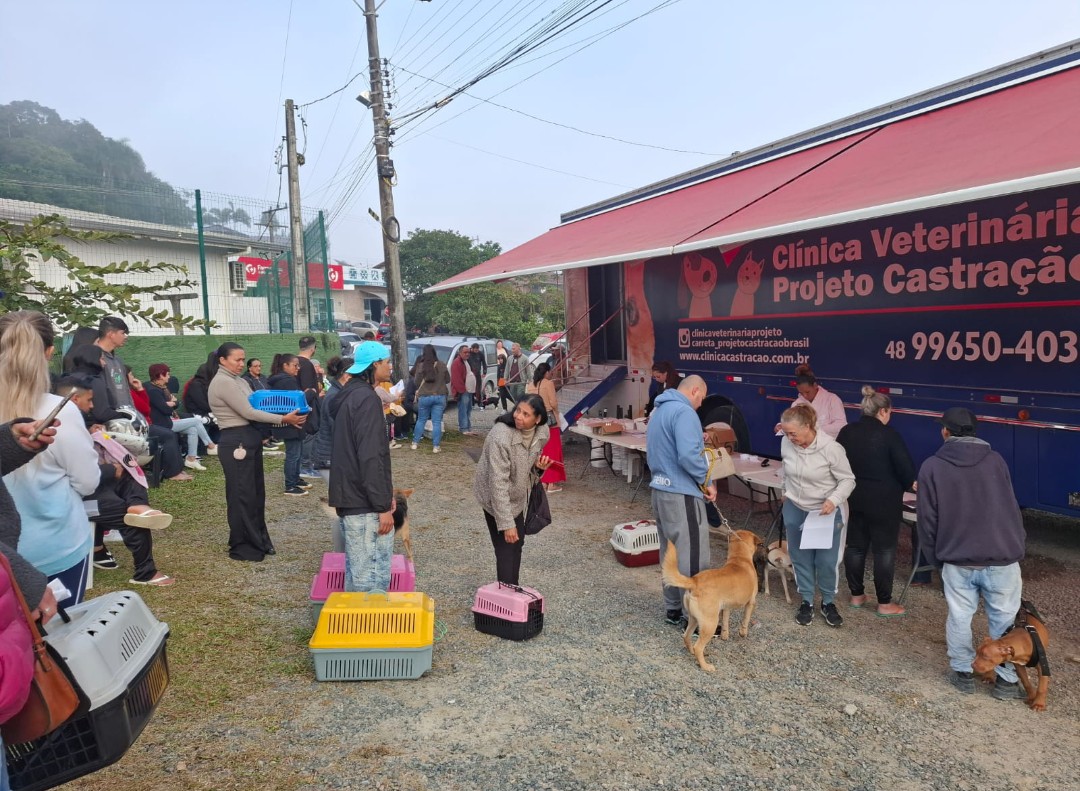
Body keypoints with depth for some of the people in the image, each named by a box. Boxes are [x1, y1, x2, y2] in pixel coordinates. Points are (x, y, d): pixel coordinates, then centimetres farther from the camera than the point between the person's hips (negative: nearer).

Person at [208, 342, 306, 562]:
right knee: (242, 495, 0)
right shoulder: (222, 382, -14)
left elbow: (256, 407, 11)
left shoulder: (239, 381, 16)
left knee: (257, 493, 15)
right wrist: (283, 419, -18)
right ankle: (241, 547, 13)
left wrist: (285, 413, -4)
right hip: (236, 442, -9)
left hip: (250, 439, 9)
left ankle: (258, 541, 27)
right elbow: (248, 412, -18)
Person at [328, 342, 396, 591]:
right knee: (373, 576, -4)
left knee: (357, 572, 18)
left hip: (350, 498, 10)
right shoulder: (367, 400, -16)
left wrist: (384, 493, 20)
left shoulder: (350, 395, 15)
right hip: (365, 504, -10)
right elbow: (371, 458, -22)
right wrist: (383, 506, -19)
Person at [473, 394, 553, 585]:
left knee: (517, 542, 20)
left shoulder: (542, 432, -13)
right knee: (506, 548, -3)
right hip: (496, 497, -7)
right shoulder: (501, 436, -34)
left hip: (517, 495, 7)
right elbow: (498, 483, -33)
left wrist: (538, 466, -16)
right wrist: (506, 523, -32)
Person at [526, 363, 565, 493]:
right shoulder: (548, 383, -10)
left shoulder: (530, 385, 6)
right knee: (552, 451, 2)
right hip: (549, 420, -6)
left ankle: (542, 481, 17)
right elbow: (554, 403, -15)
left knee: (540, 451, 13)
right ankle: (551, 483, 3)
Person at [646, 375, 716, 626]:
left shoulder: (659, 410, 16)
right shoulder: (684, 412, -15)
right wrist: (707, 482, -10)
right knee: (693, 557, -2)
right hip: (681, 494, -10)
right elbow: (688, 456, -25)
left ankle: (673, 610, 25)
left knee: (670, 554, 16)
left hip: (660, 490, 10)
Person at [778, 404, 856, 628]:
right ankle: (807, 602, 26)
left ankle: (828, 603, 25)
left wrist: (834, 500, -29)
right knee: (801, 557, 10)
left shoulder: (831, 448, -24)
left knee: (827, 560, 3)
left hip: (826, 512, -3)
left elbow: (847, 479, -15)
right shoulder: (786, 444, -12)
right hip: (795, 509, 3)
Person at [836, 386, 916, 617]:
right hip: (884, 500, -5)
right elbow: (907, 470, -12)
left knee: (855, 545, 14)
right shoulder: (889, 434, -14)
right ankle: (884, 603, 11)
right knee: (884, 549, 4)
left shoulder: (846, 432, 2)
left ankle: (856, 595, 24)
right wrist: (901, 488, 9)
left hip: (853, 497, 5)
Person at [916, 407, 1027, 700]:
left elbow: (927, 519, -1)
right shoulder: (996, 459, 1)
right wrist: (1016, 549, 19)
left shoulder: (932, 467, -3)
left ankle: (963, 672, 23)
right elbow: (1011, 508, 8)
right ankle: (1006, 679, 21)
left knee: (959, 617, 13)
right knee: (1004, 619, 13)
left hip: (957, 559, -1)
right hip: (1002, 558, 1)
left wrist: (934, 557, 11)